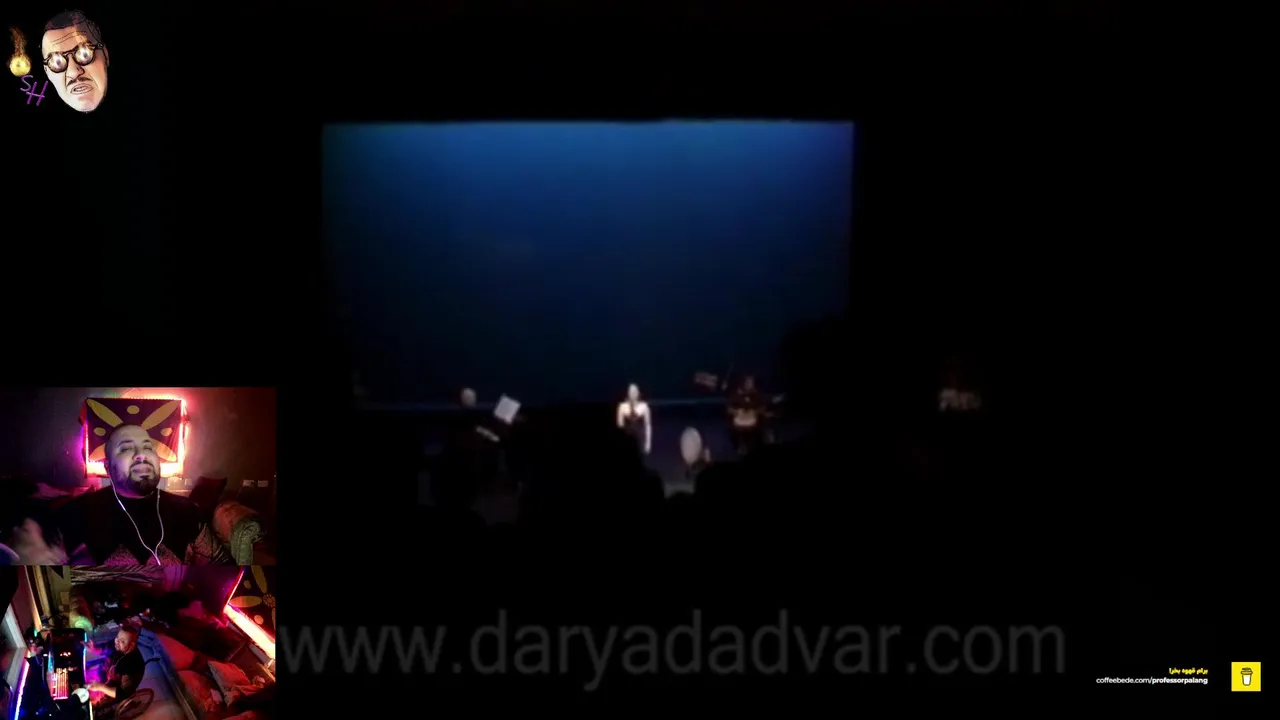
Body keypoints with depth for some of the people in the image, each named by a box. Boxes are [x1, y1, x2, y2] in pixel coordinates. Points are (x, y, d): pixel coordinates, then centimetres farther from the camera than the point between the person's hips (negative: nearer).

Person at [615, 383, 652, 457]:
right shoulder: (623, 406, 1)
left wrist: (648, 442, -3)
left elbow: (648, 425, 1)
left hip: (640, 437, 0)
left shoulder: (643, 406, -1)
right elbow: (620, 424, 2)